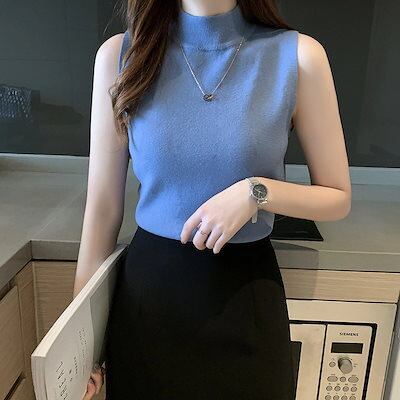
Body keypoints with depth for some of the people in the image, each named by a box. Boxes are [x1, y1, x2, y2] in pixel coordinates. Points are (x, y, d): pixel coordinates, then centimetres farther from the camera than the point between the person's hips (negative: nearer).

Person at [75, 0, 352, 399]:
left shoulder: (298, 55, -9)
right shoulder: (120, 54, -5)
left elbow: (338, 199, -1)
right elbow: (103, 205, -3)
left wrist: (257, 192, -19)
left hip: (246, 292, 0)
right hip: (146, 285, 2)